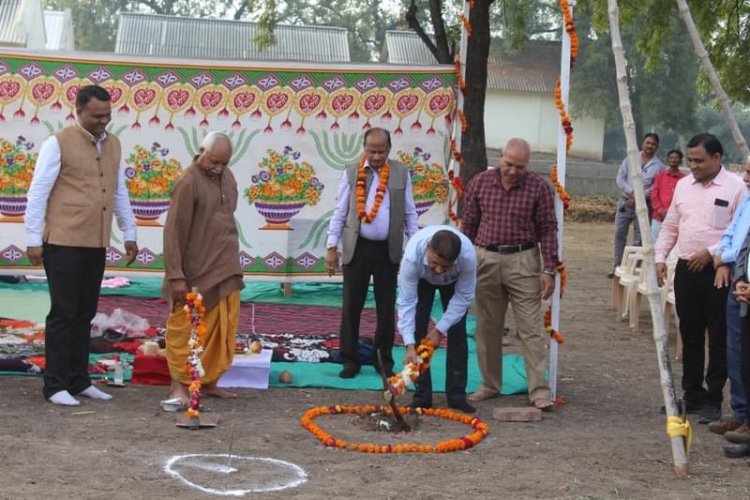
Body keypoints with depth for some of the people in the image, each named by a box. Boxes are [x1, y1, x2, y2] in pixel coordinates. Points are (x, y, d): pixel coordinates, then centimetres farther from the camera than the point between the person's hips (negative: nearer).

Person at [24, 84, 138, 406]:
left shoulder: (113, 144, 12)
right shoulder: (58, 144, -7)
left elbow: (120, 192, 20)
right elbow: (38, 193, -7)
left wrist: (129, 234, 18)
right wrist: (34, 240, -10)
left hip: (96, 245, 6)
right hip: (63, 243, -6)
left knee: (85, 314, 10)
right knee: (64, 313, -3)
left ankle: (78, 380, 17)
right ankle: (55, 385, 3)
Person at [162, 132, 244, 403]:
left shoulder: (227, 176, 9)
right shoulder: (189, 182, -14)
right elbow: (174, 231, -15)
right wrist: (176, 276, -18)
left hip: (226, 270, 7)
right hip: (197, 273, -7)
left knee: (223, 329, 8)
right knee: (184, 329, 1)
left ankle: (210, 382, 17)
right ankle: (178, 384, 7)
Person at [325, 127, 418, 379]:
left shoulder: (401, 172, 4)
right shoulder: (352, 172, 2)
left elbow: (409, 212, 8)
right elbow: (340, 212, 3)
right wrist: (332, 246, -2)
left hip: (388, 250, 1)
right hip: (357, 248, -1)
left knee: (387, 308, 8)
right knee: (351, 307, 3)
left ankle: (383, 358, 20)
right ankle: (350, 360, 12)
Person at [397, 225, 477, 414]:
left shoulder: (468, 256, -42)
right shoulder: (412, 256, -44)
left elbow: (464, 296, -26)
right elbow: (406, 301, -37)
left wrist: (440, 328, -27)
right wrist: (410, 346, -42)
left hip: (454, 282, 0)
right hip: (421, 279, 0)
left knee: (457, 332, -8)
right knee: (418, 329, -9)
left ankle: (457, 396, -1)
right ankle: (422, 395, -2)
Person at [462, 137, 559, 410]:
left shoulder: (539, 188, -5)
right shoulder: (480, 183, 2)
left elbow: (547, 230, -3)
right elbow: (469, 225, 9)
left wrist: (549, 270, -8)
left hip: (523, 261, -3)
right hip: (485, 260, 3)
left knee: (531, 329, -4)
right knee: (487, 328, 10)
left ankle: (539, 390, -2)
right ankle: (490, 385, 22)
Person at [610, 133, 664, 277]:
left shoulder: (659, 166, -2)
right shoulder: (630, 159, 5)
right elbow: (620, 178, 0)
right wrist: (632, 192, -15)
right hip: (625, 202, 2)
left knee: (639, 239, 2)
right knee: (619, 235, 2)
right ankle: (617, 267, 10)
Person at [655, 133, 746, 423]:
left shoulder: (735, 187, -6)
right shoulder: (683, 185, 11)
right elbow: (670, 227, 17)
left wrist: (711, 252, -14)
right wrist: (660, 258, 6)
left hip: (718, 271, -5)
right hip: (685, 269, 5)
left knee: (718, 339, 0)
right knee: (690, 336, 12)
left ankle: (713, 400, 8)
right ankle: (692, 395, 22)